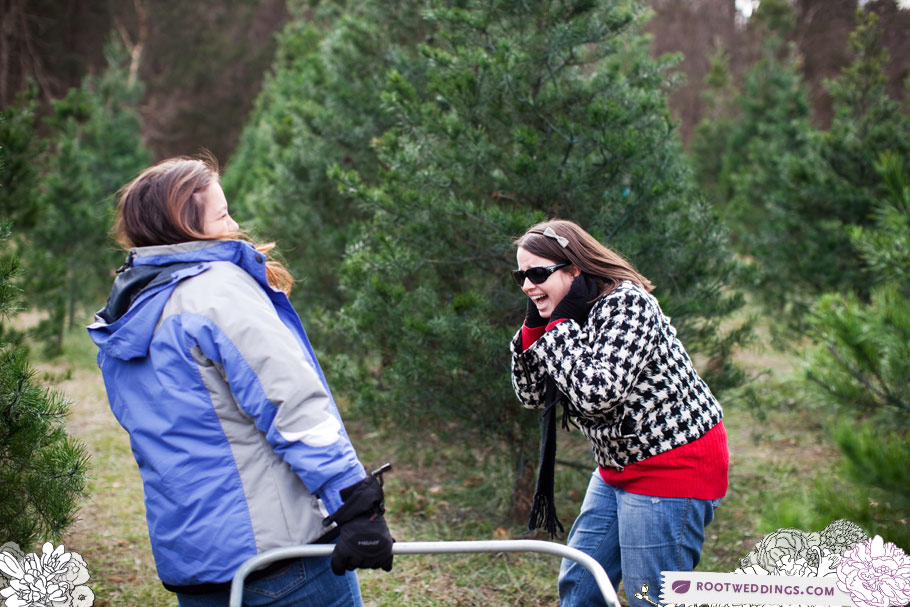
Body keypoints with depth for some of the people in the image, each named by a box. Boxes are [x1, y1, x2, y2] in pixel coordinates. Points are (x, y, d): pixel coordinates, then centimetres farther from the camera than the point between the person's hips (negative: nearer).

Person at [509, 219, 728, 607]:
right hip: (618, 466, 10)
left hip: (672, 467, -9)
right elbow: (532, 394, 5)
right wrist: (533, 326, -8)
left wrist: (558, 325, -24)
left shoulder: (627, 303, -22)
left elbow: (598, 393, -33)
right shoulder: (569, 318, 4)